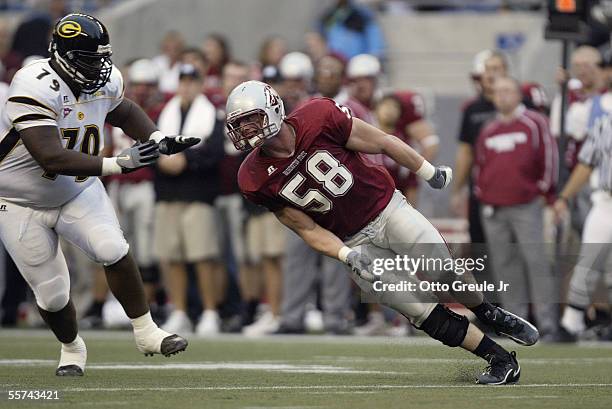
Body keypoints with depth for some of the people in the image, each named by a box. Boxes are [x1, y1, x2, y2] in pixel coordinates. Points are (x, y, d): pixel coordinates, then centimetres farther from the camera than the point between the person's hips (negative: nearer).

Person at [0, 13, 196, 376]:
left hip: (78, 192, 4)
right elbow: (51, 158, -40)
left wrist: (159, 140, -3)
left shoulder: (106, 81, -10)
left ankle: (147, 333, -5)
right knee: (53, 295, 1)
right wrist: (118, 164, -43)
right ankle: (72, 349, 30)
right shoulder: (35, 88, -33)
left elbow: (124, 112, 15)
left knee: (114, 252, -20)